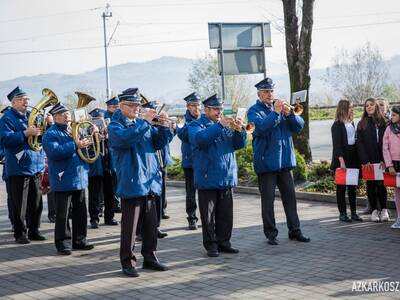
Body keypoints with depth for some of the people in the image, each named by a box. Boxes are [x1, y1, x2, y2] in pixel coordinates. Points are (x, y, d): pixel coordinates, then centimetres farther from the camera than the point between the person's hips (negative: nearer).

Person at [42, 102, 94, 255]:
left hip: (79, 178, 7)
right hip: (63, 180, -7)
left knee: (80, 212, 12)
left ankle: (79, 240, 21)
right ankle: (63, 243, 8)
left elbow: (85, 149, 20)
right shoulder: (51, 134, -7)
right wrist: (75, 145, -27)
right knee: (62, 214, 0)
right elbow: (54, 152, -24)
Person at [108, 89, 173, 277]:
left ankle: (149, 257, 23)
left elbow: (159, 143, 11)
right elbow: (125, 138, -27)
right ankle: (127, 261, 8)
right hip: (131, 182, -6)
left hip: (149, 182, 6)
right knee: (130, 225, -2)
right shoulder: (115, 126, -4)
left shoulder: (143, 123, 14)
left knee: (151, 224, 12)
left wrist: (163, 126, -5)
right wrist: (145, 121, -24)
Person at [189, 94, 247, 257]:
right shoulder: (196, 125, -1)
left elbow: (239, 144, 7)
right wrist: (219, 125, -28)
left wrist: (239, 130, -12)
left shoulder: (227, 125, 15)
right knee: (208, 214, 2)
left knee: (226, 213, 8)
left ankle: (224, 242, 18)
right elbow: (200, 138, -23)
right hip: (207, 178, -5)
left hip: (227, 178, 5)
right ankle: (211, 244, 10)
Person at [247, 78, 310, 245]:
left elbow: (299, 126, 5)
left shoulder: (281, 107, 13)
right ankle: (271, 234, 8)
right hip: (266, 161, -5)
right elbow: (261, 127, -20)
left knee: (290, 196, 8)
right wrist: (275, 113, -24)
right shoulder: (254, 111, -1)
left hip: (285, 160, 5)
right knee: (268, 199, 1)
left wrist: (289, 114, -11)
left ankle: (295, 231, 16)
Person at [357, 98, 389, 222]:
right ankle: (374, 210, 11)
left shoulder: (383, 122, 6)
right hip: (368, 161, 0)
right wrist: (365, 161, -9)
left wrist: (384, 159, -10)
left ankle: (384, 210, 8)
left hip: (381, 160, 0)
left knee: (381, 184, 0)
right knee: (371, 185, 4)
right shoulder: (362, 124, 6)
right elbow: (359, 143, 1)